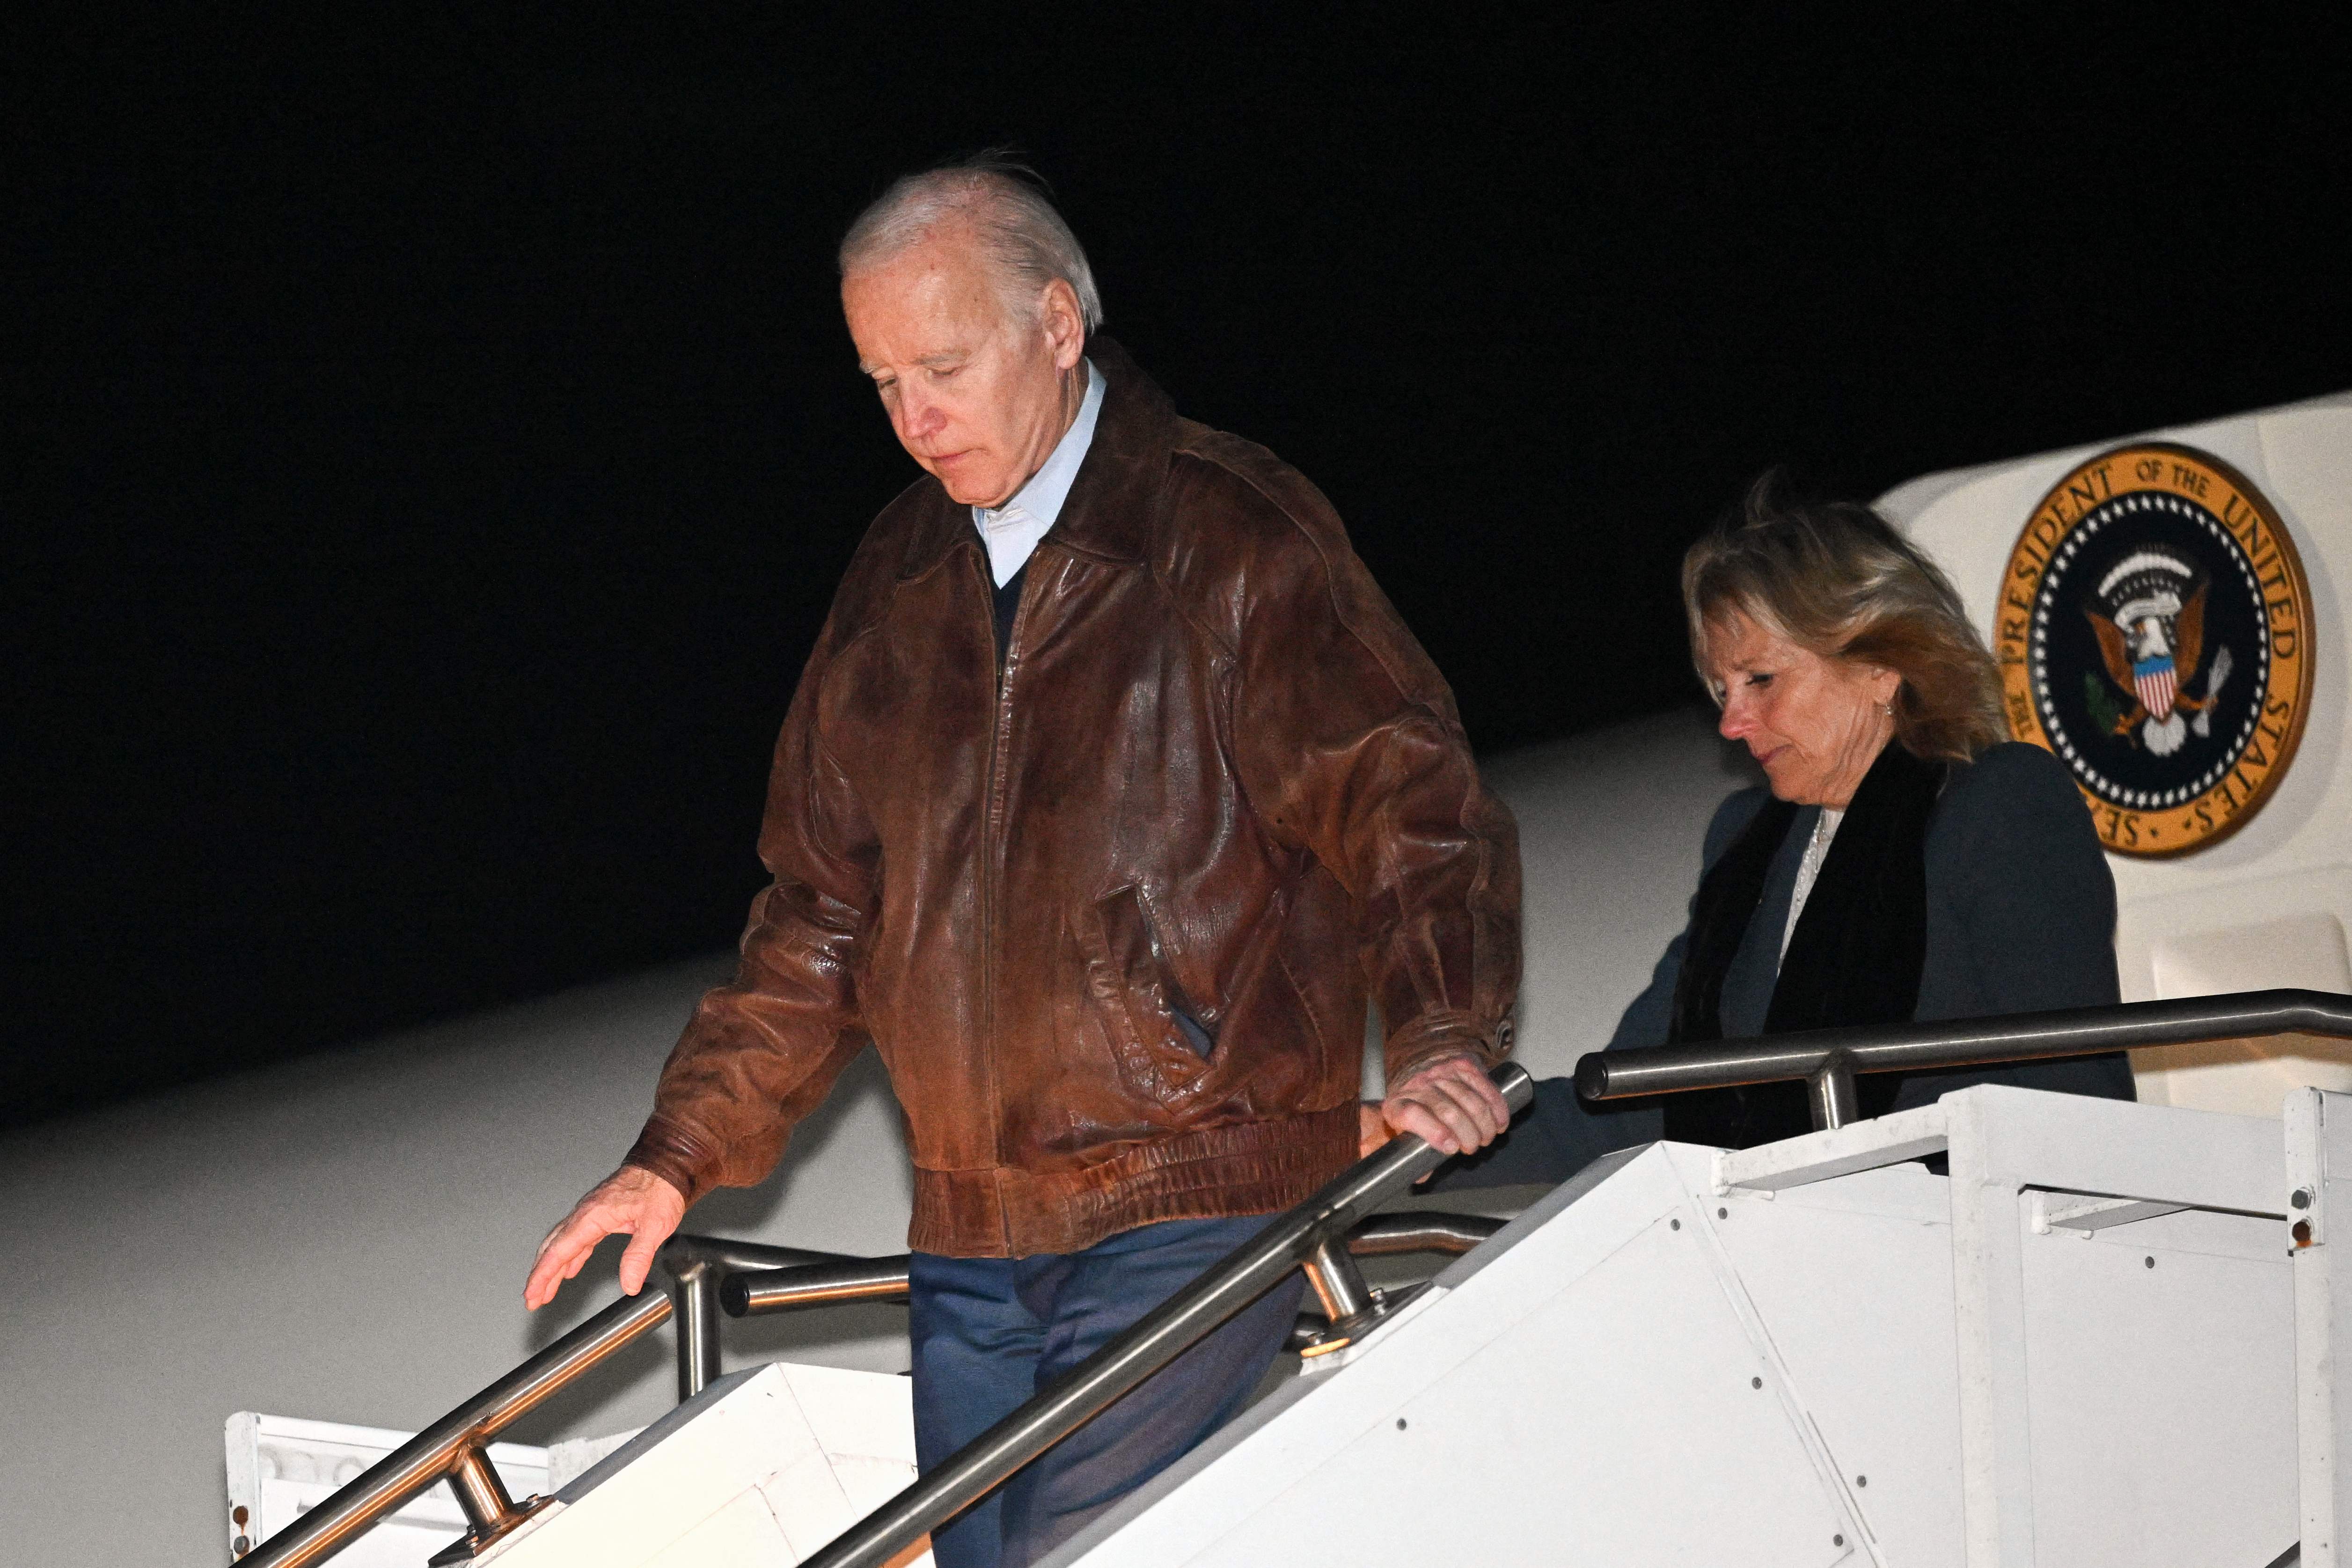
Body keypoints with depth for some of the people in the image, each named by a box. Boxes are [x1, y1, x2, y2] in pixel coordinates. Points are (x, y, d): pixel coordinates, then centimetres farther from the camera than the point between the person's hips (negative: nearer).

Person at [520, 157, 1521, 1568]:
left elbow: (1408, 809, -8)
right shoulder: (899, 581, 15)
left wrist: (1445, 1039, -26)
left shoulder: (1237, 539, -3)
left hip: (1189, 1207, -6)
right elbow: (825, 912, 21)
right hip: (969, 1239, 6)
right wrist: (680, 1159, 15)